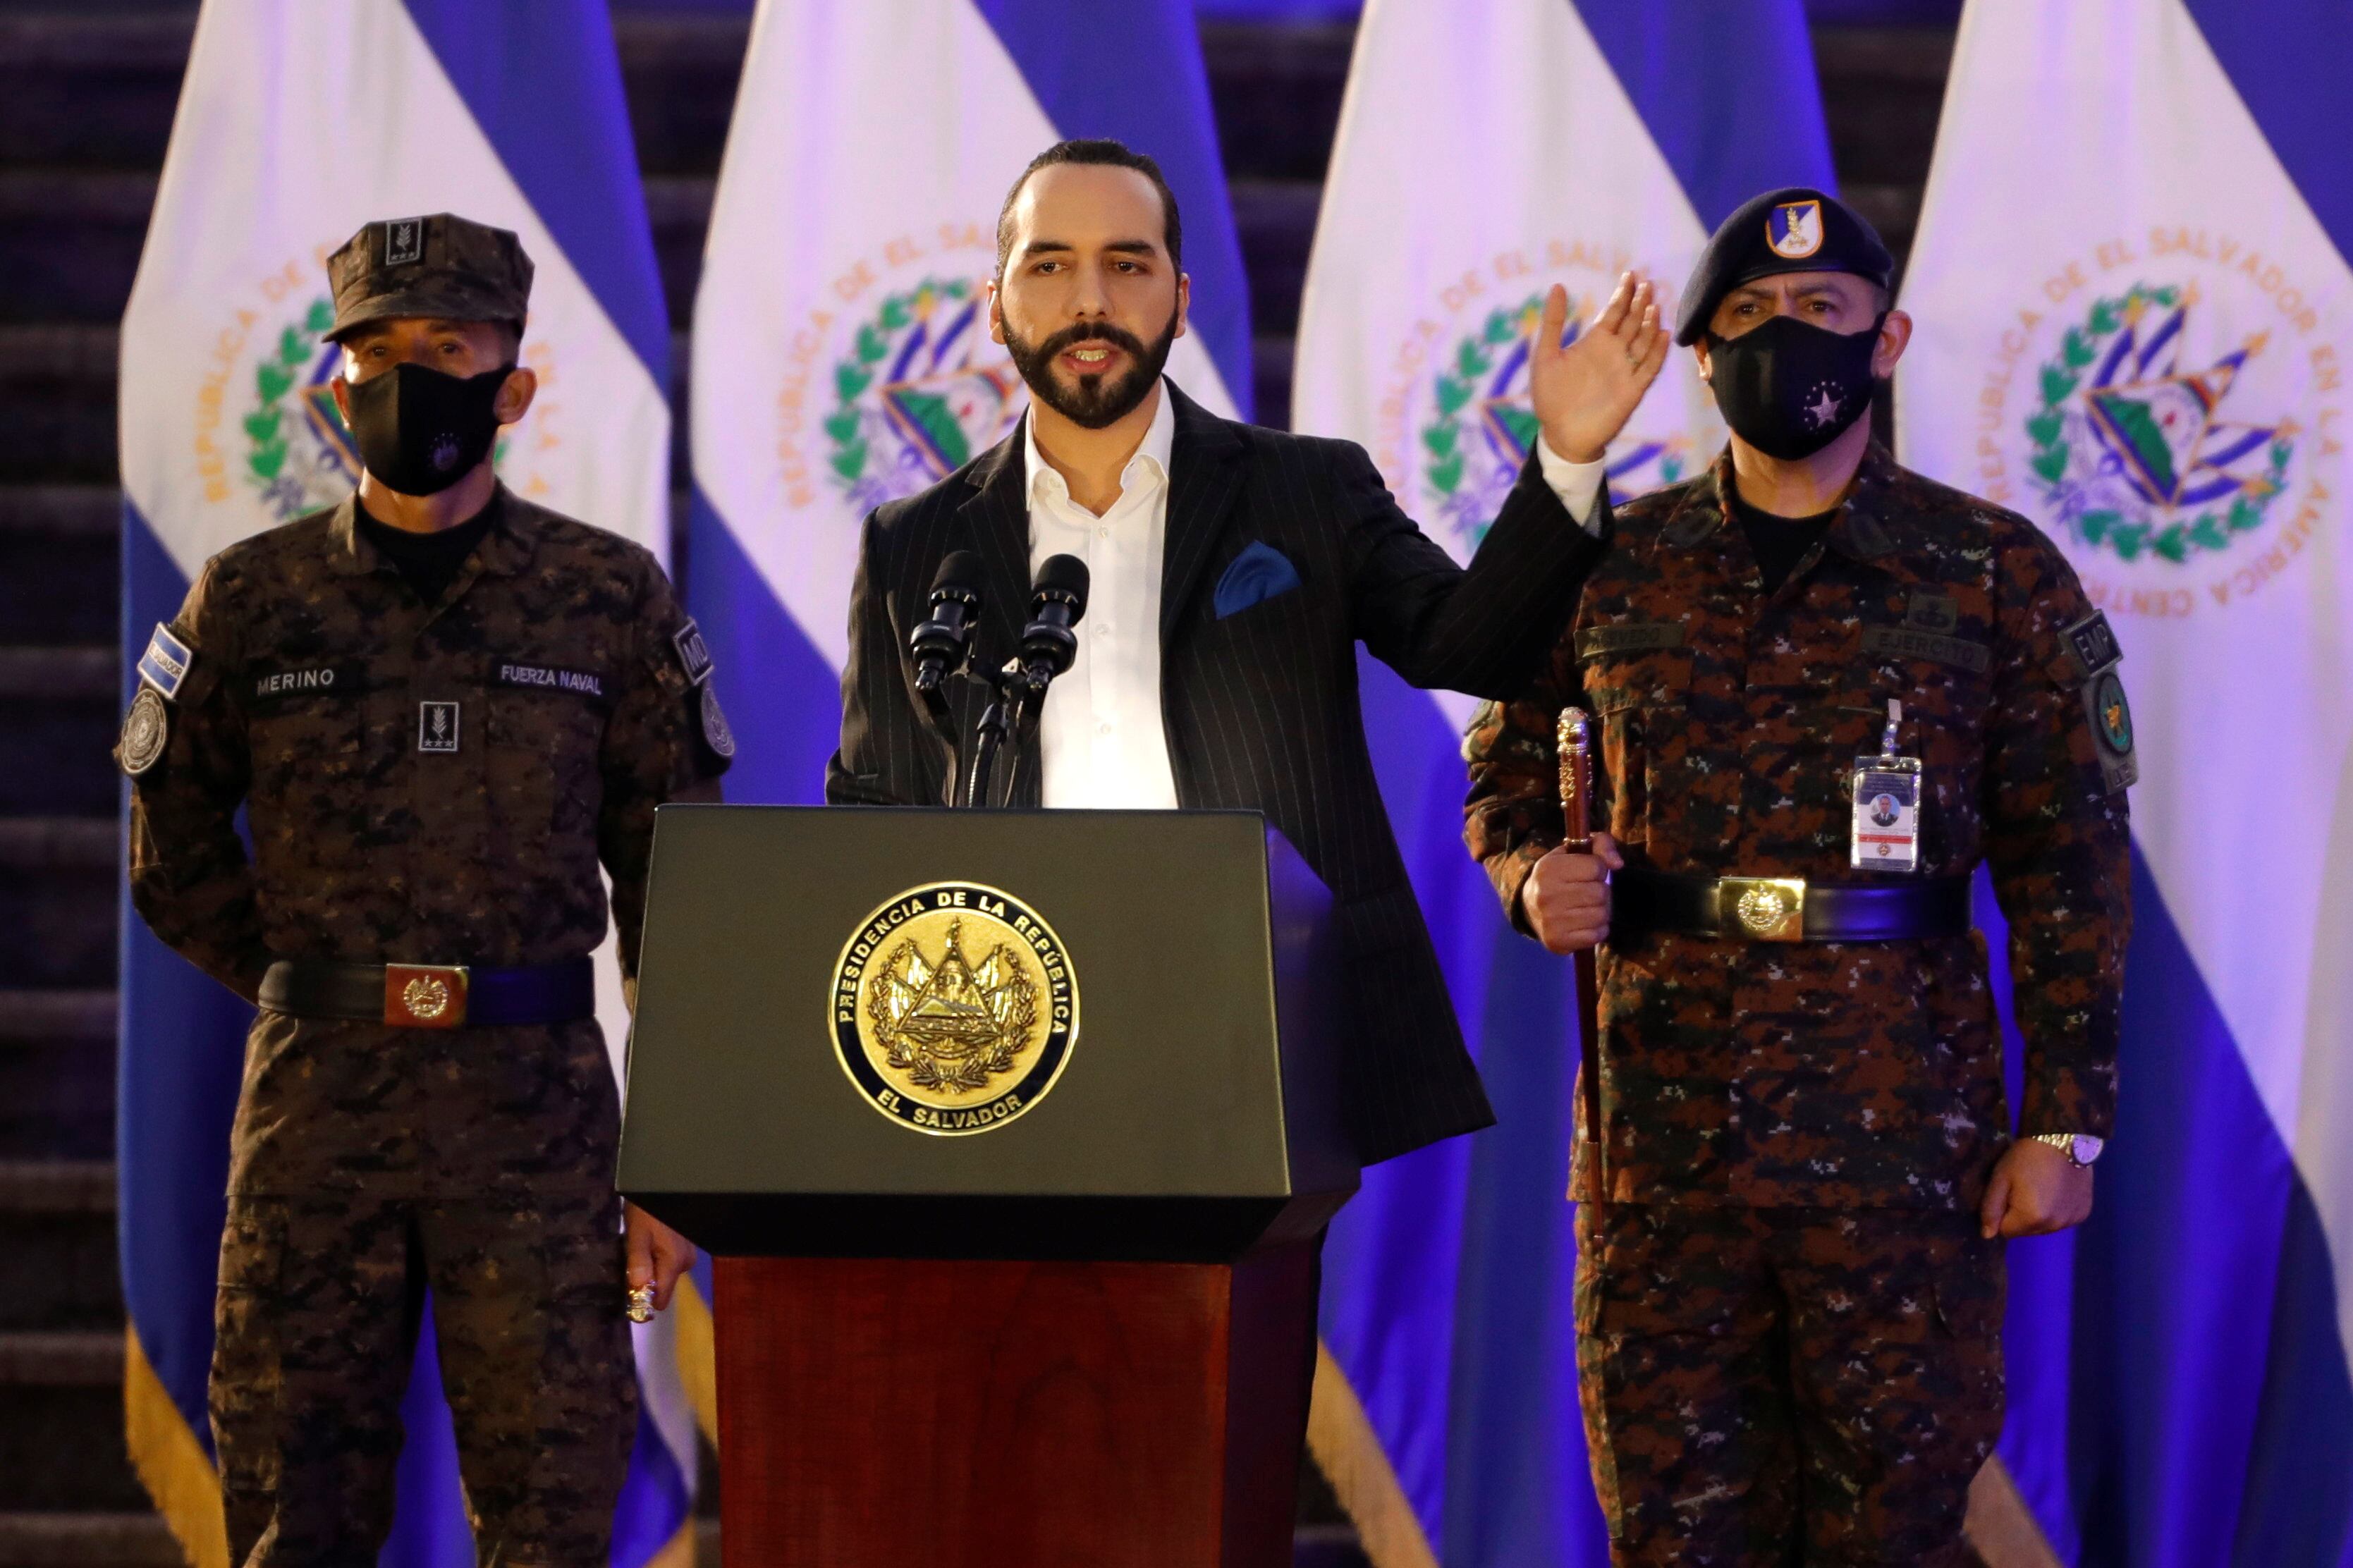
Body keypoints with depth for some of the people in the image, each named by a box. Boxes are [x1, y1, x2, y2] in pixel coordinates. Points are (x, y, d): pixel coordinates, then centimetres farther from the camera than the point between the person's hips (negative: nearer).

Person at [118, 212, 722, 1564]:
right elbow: (174, 858, 17)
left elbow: (678, 889, 5)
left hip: (540, 1107, -1)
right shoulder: (252, 601, 6)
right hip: (313, 1108, 1)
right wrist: (325, 1001, 10)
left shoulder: (613, 600, 4)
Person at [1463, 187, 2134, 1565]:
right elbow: (1504, 777, 21)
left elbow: (2072, 866, 2)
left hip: (1901, 1130, -2)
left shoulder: (1997, 573, 3)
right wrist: (1532, 875, -3)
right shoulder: (1612, 569, 10)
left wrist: (2064, 1121, -3)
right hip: (1661, 1131, 2)